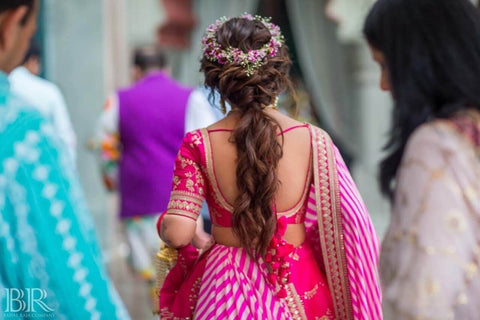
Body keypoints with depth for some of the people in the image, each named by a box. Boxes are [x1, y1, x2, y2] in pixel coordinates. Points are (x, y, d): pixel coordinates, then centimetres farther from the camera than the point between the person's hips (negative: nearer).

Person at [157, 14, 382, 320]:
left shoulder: (198, 145, -12)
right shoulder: (315, 141, -11)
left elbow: (177, 233, -15)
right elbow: (355, 223, -12)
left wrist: (163, 223, 8)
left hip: (225, 293, 0)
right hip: (302, 292, 1)